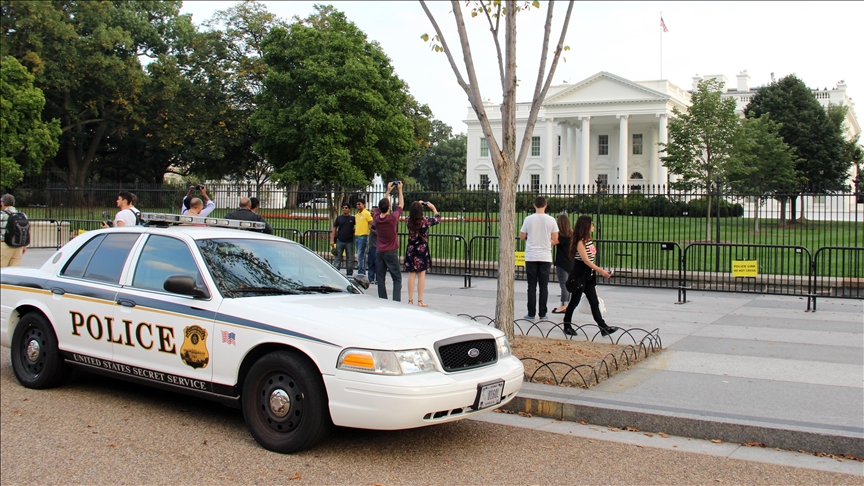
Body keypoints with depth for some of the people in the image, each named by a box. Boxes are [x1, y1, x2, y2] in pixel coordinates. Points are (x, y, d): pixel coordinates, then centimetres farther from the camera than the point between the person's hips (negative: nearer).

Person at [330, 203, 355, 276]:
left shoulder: (353, 219, 3)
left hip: (349, 242, 0)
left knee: (350, 259, 5)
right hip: (340, 241, 1)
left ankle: (349, 274, 12)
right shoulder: (339, 218, 6)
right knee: (337, 258, 1)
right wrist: (332, 240, -2)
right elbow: (334, 229, 5)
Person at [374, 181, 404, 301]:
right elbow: (401, 205, 1)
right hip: (391, 252, -5)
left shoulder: (376, 218, -2)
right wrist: (400, 190, 12)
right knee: (397, 278, -2)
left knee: (381, 278, 7)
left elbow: (381, 205, 16)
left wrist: (388, 191, 23)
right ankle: (396, 300, -12)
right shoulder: (393, 218, -14)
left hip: (380, 252, 5)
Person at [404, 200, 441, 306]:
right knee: (421, 275, 1)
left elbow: (411, 215, 22)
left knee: (411, 275, 7)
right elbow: (438, 219, 5)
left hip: (411, 250, 3)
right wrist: (433, 208, 16)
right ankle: (420, 301, 2)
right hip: (422, 250, -3)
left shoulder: (408, 220, -4)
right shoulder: (425, 220, -13)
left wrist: (416, 205, 25)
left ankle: (410, 300, 10)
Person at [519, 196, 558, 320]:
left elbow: (521, 236, 6)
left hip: (531, 257, 0)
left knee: (532, 286, 4)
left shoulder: (529, 219, -3)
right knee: (544, 286, 5)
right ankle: (542, 314, 6)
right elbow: (555, 240, 0)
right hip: (545, 257, 0)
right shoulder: (551, 220, -2)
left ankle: (531, 313, 5)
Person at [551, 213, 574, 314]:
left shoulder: (562, 236, -17)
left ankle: (563, 306, 0)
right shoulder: (571, 234, 8)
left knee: (563, 284, -4)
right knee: (567, 284, 13)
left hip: (562, 263, -9)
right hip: (570, 263, 9)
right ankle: (567, 304, 20)